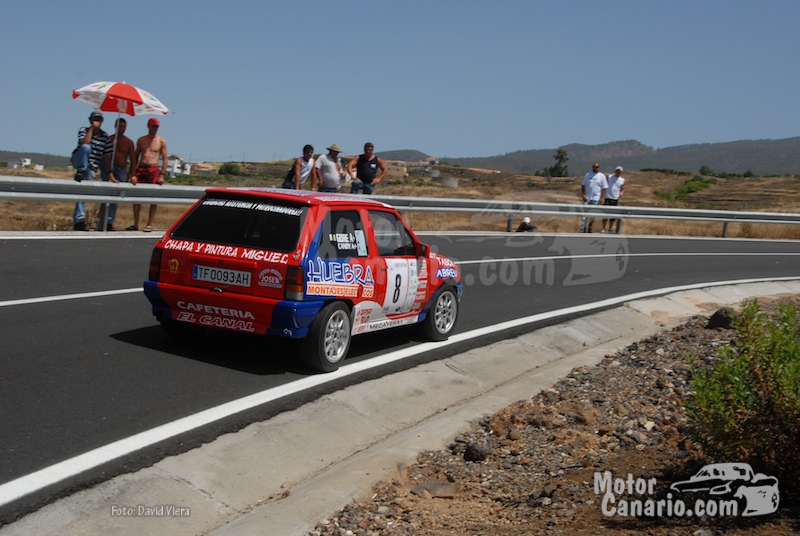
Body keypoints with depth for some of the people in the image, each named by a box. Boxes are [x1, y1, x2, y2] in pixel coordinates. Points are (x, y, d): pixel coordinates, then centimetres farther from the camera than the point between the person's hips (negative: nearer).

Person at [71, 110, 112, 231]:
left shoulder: (105, 137, 3)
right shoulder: (83, 130, -2)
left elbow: (107, 156, 4)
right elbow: (84, 143, -23)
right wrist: (92, 128, -20)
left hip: (92, 167, 2)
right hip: (79, 161, -2)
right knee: (86, 147, -33)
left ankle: (78, 221, -5)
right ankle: (80, 173, -25)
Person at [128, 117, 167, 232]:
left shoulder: (161, 141, 4)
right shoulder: (141, 140, 12)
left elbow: (165, 159, 1)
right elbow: (135, 157, 12)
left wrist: (162, 175, -8)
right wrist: (133, 174, 3)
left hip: (154, 171, -3)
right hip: (140, 169, 3)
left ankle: (149, 225, 3)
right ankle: (135, 224, 10)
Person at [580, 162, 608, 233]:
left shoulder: (602, 176, 2)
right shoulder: (587, 175, 8)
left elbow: (604, 188, 0)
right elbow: (583, 186, 10)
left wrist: (602, 198, -8)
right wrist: (582, 194, -4)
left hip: (596, 199, -1)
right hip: (587, 198, 1)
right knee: (584, 214, -7)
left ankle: (589, 229, 23)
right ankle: (583, 230, -9)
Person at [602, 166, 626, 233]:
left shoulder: (622, 180, 6)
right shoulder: (609, 177, 0)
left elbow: (622, 189, 15)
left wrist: (621, 193, -8)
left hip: (616, 199, 2)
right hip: (608, 198, -2)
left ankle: (610, 228, 18)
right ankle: (604, 228, 1)